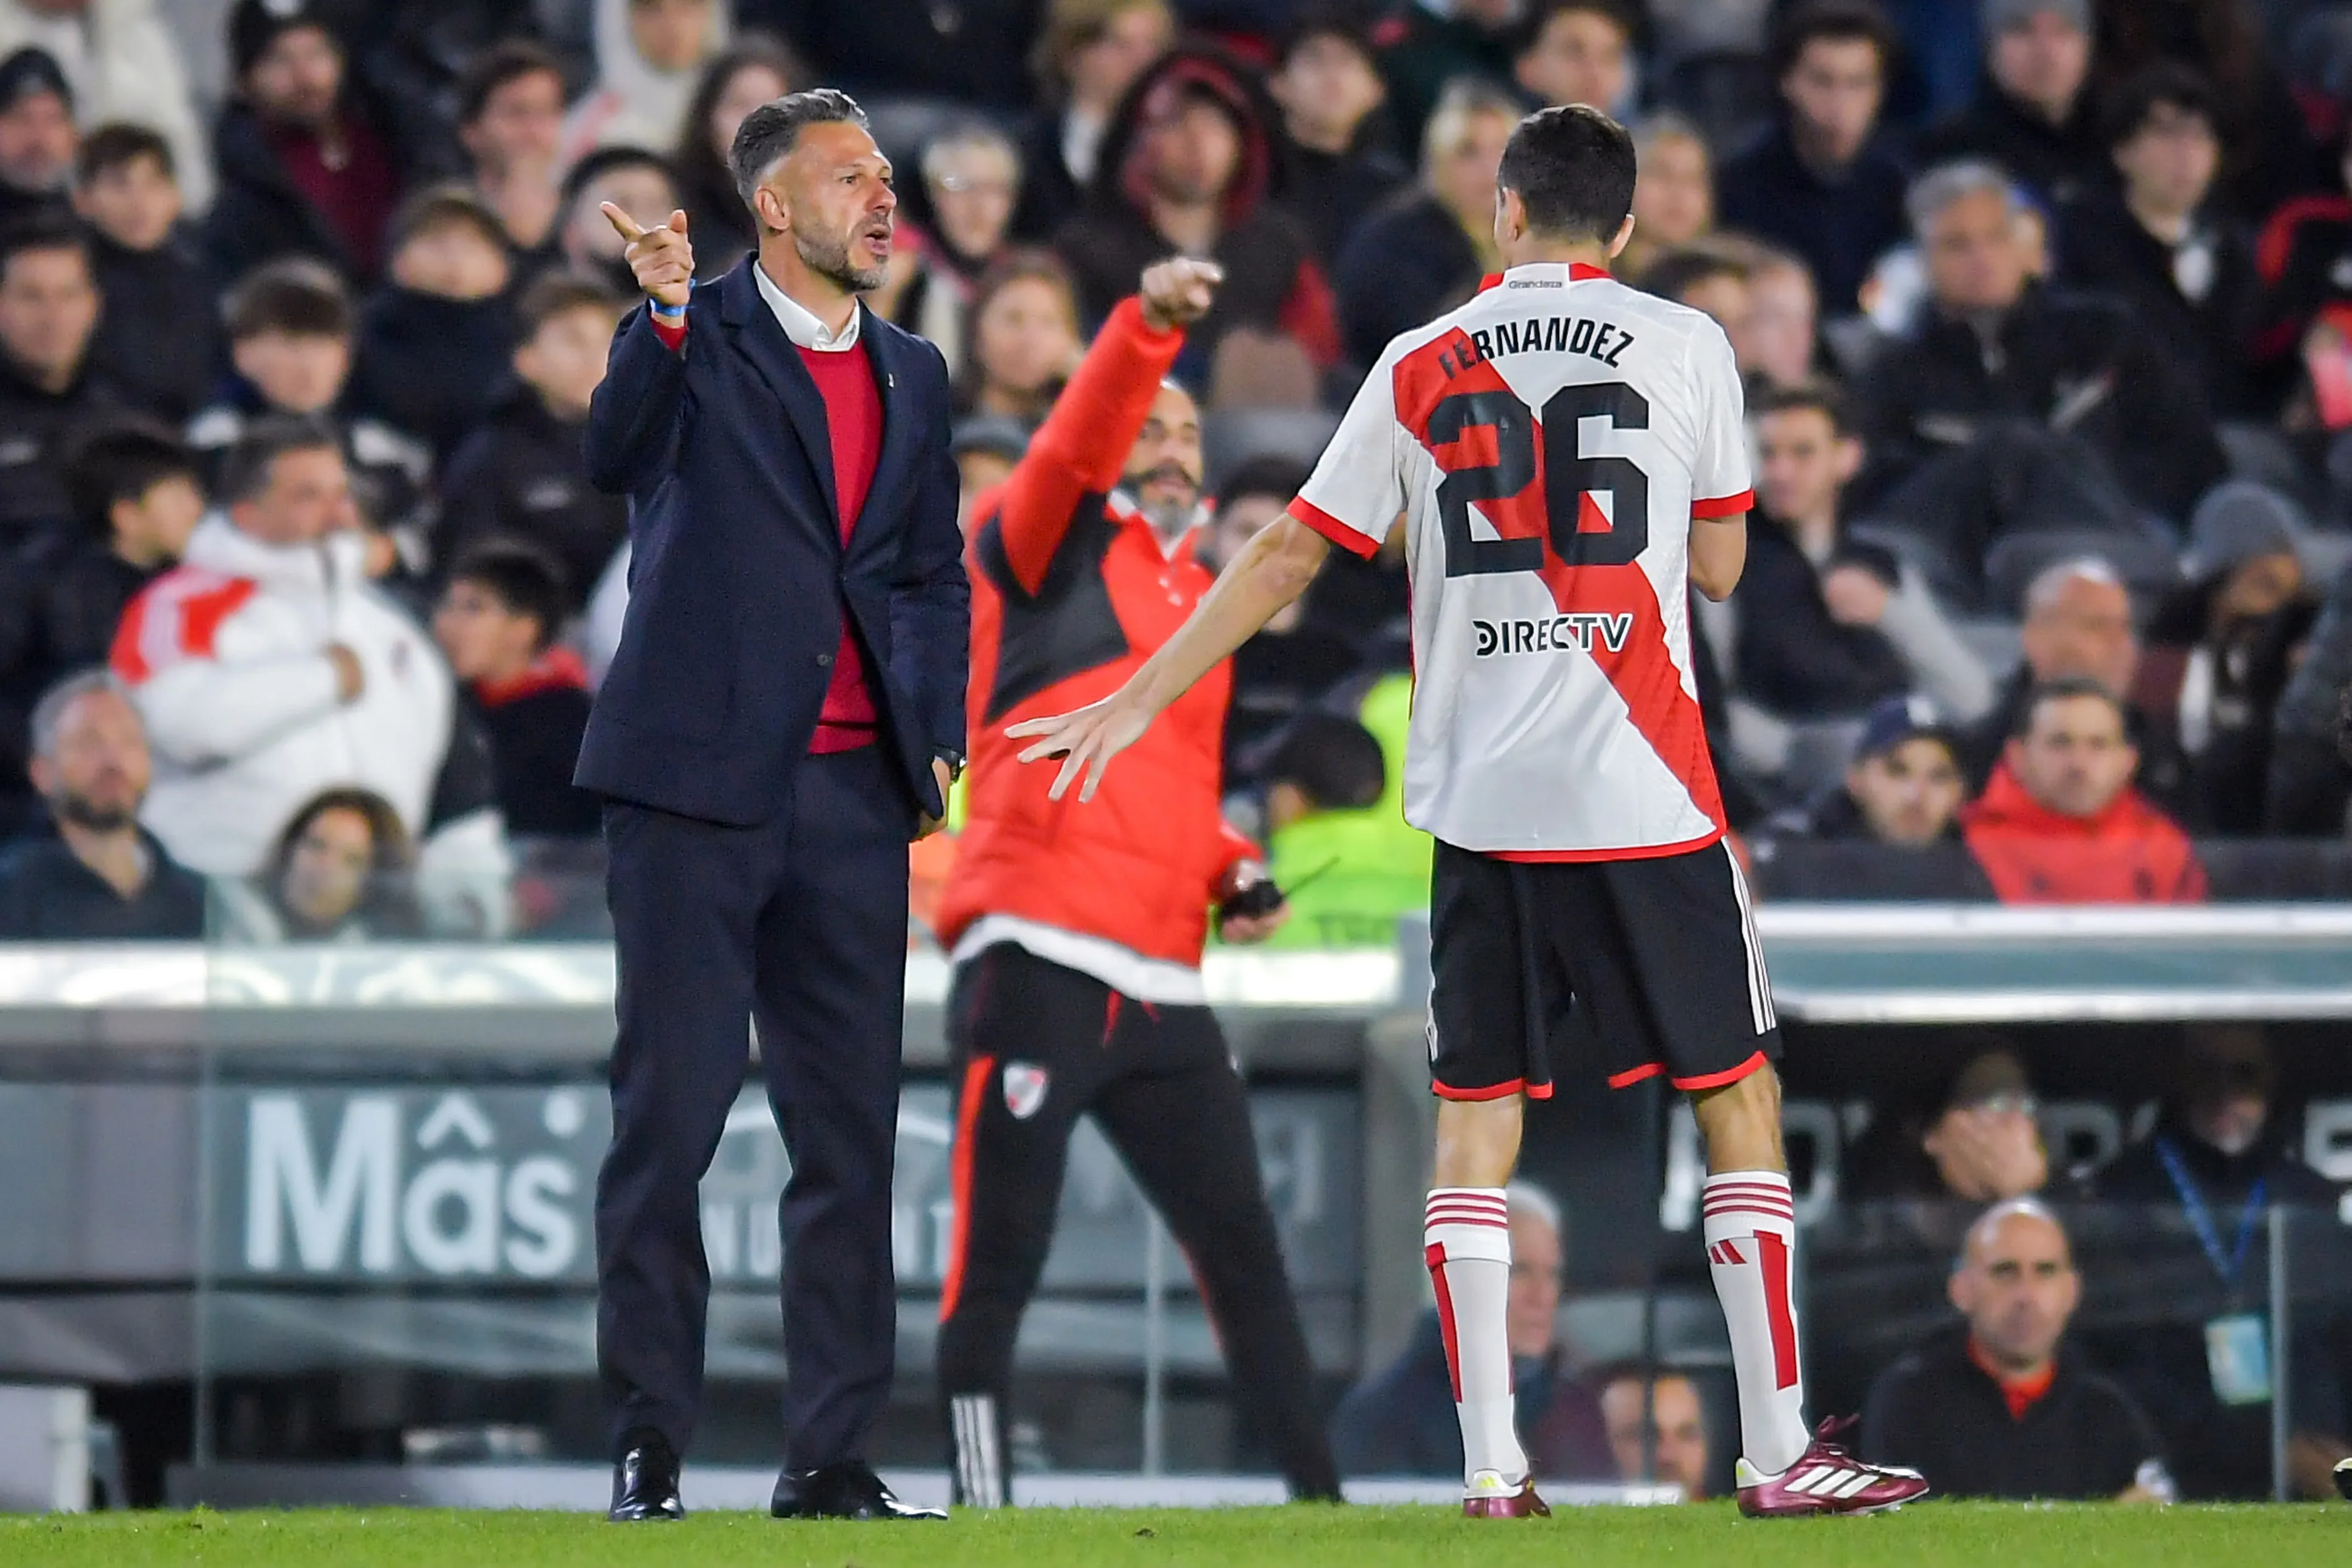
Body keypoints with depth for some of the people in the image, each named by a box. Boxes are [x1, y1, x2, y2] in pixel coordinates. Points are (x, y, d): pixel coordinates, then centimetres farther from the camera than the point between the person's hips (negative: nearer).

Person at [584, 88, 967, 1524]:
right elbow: (618, 456, -21)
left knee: (851, 1129, 5)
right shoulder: (695, 341, -1)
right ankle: (650, 1446, 1)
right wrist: (666, 319, -36)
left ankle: (832, 1455, 10)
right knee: (671, 1112, -4)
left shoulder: (911, 375, 16)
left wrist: (937, 737, 8)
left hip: (851, 796, 5)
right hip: (697, 782, -5)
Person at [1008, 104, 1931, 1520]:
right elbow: (1719, 565, 8)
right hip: (1644, 801, -2)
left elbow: (1288, 557, 9)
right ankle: (1780, 1448, -1)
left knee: (1475, 1122, 8)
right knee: (1740, 1098, 4)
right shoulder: (1684, 345, 1)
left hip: (1479, 803, 2)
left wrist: (1140, 703, 18)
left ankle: (1490, 1463, 2)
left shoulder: (1423, 368, 7)